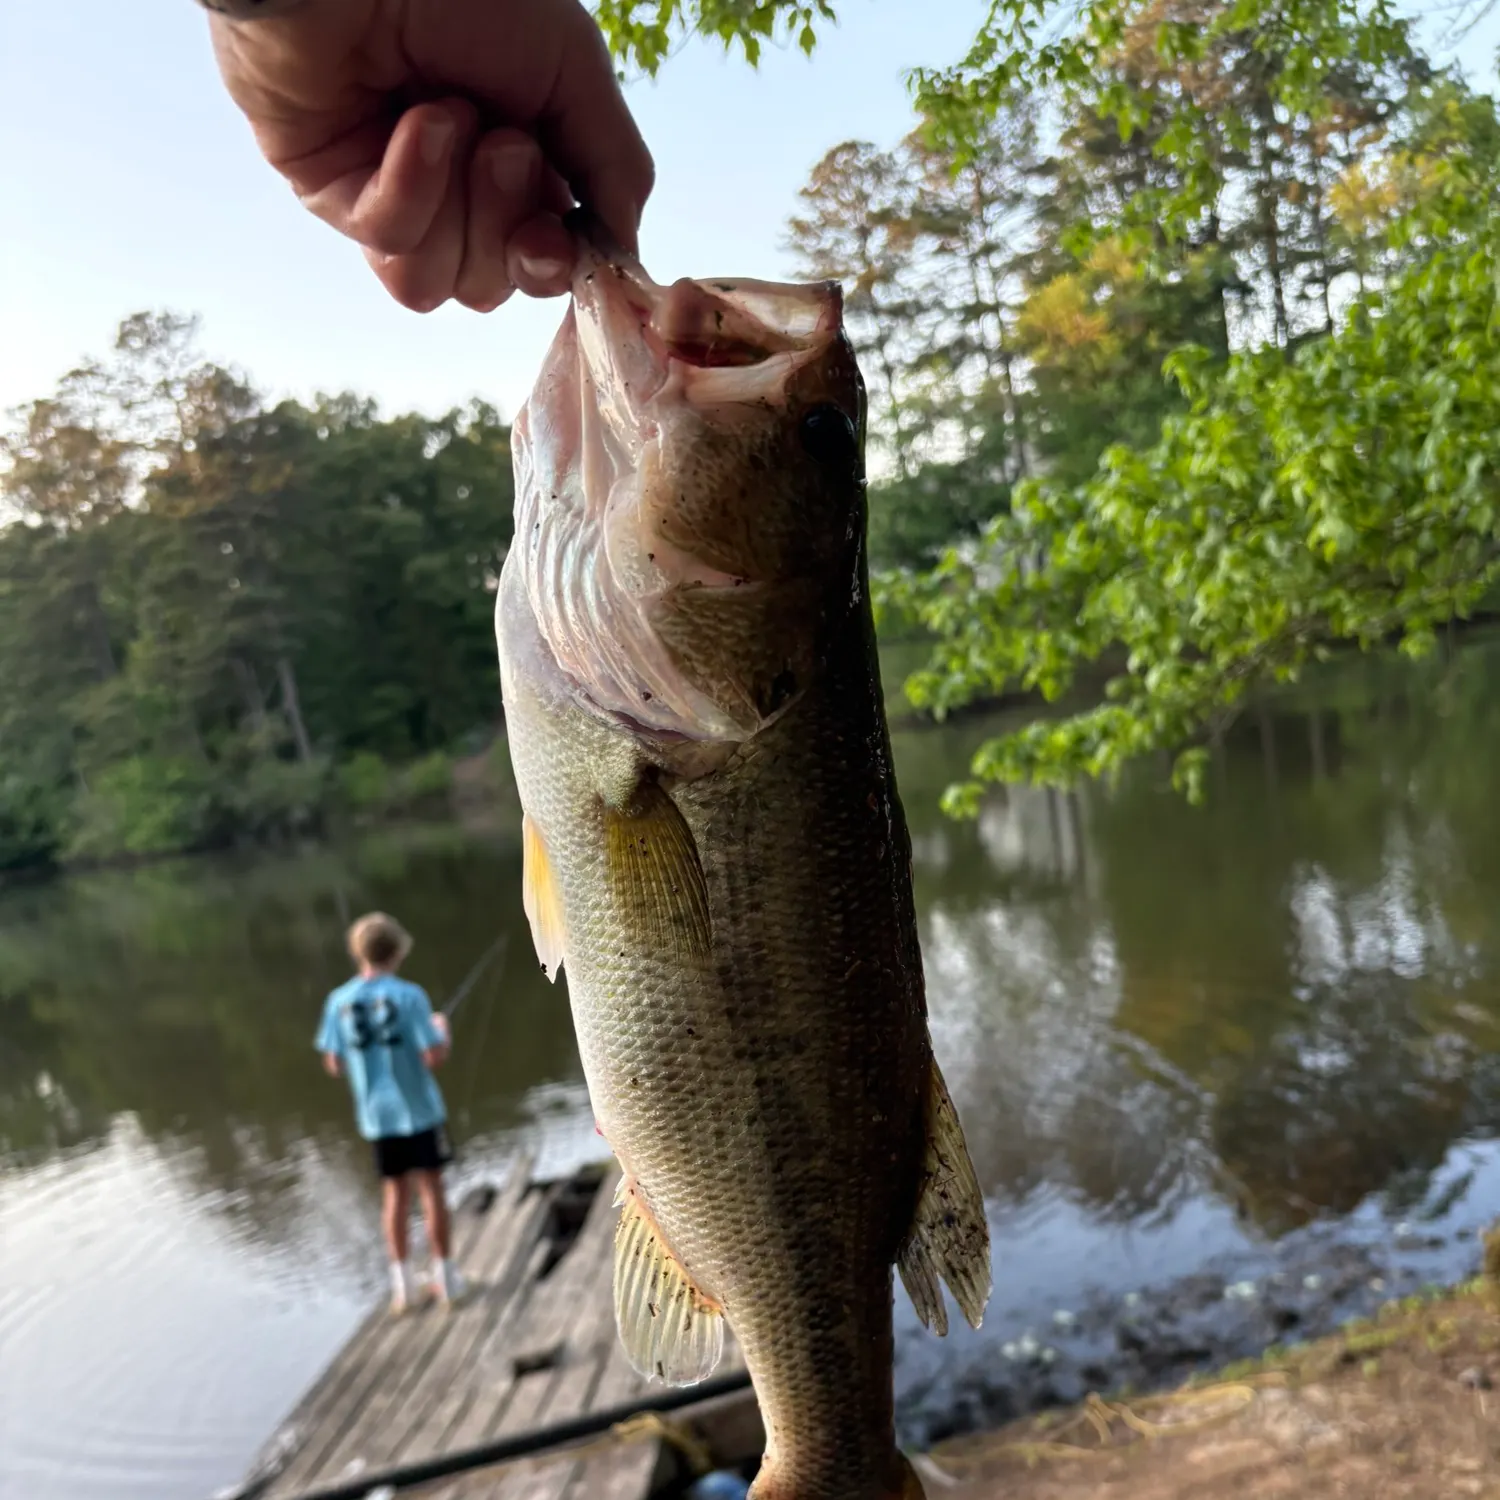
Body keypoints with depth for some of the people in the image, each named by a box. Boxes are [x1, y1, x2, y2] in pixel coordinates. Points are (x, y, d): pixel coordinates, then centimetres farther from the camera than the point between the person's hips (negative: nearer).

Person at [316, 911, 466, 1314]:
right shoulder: (409, 995, -15)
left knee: (395, 1191, 16)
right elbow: (434, 1056, -17)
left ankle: (402, 1282, 20)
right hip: (419, 1110, -3)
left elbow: (334, 1065, -1)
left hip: (377, 1114, 3)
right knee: (431, 1187, 8)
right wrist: (442, 1032, 3)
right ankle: (444, 1276, 17)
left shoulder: (340, 1001, -5)